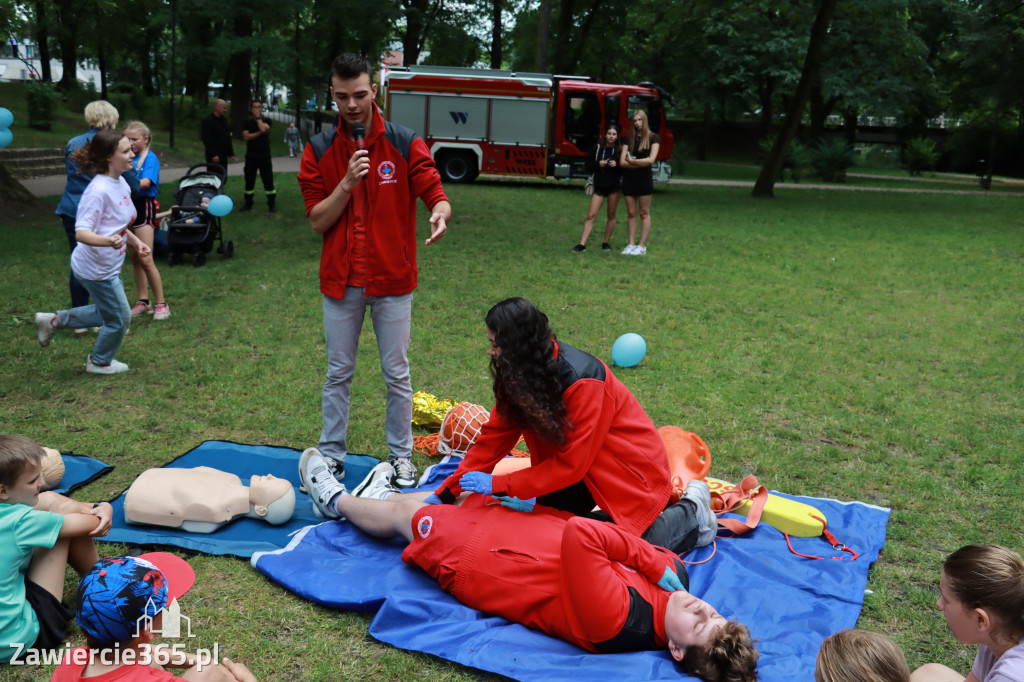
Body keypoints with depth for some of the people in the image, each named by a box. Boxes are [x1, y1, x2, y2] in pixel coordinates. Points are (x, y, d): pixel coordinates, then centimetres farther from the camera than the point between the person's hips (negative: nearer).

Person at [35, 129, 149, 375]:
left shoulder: (121, 184, 3)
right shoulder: (99, 191, -26)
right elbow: (81, 232, -31)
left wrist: (136, 241, 8)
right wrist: (108, 241, -48)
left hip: (109, 267, 9)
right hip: (97, 269, -9)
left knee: (107, 313, 25)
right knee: (120, 318, 8)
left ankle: (54, 321, 35)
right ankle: (100, 362, 32)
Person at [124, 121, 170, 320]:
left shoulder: (150, 158, -8)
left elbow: (146, 182, -23)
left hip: (144, 208, -7)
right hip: (128, 207, 7)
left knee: (146, 259, -10)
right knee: (135, 258, 10)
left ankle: (161, 304, -1)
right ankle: (143, 301, 19)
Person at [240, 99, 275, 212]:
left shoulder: (266, 121, 5)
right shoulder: (247, 123, 9)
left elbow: (263, 129, -17)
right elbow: (246, 136, -7)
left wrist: (258, 117, -8)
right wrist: (259, 133, -11)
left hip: (264, 156, -2)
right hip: (251, 156, 2)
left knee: (268, 181, -4)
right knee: (249, 181, 6)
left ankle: (272, 203, 3)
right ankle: (248, 203, 14)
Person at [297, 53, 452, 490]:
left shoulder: (405, 144, -3)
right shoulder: (318, 151, 1)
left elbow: (436, 196, -10)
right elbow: (317, 222, -3)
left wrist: (440, 212, -34)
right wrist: (347, 183, -18)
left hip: (393, 279, -1)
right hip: (341, 281, 2)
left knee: (396, 373, 8)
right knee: (339, 373, 12)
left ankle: (400, 454, 23)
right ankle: (332, 454, 25)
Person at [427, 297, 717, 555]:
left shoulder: (581, 381, -33)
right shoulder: (518, 375, -10)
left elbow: (571, 464, -29)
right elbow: (494, 437, -6)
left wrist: (496, 484, -26)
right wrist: (447, 492, -11)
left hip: (632, 466, -7)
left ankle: (691, 510, 17)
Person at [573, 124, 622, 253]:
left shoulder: (620, 150, 0)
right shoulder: (597, 148, 1)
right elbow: (588, 165, 3)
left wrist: (617, 165, -19)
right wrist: (598, 164, -14)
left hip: (614, 186, 0)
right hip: (599, 186, 0)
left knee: (611, 216, 7)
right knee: (591, 215, -6)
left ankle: (606, 242, 19)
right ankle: (582, 244, -7)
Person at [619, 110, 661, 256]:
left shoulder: (653, 138, 1)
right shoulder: (629, 138, 9)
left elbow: (651, 159, -10)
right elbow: (622, 162, 0)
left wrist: (632, 161, -6)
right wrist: (641, 163, -9)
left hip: (644, 179, -3)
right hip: (628, 179, 3)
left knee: (644, 213, 0)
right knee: (631, 213, 5)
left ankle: (642, 246, 3)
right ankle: (631, 244, 9)